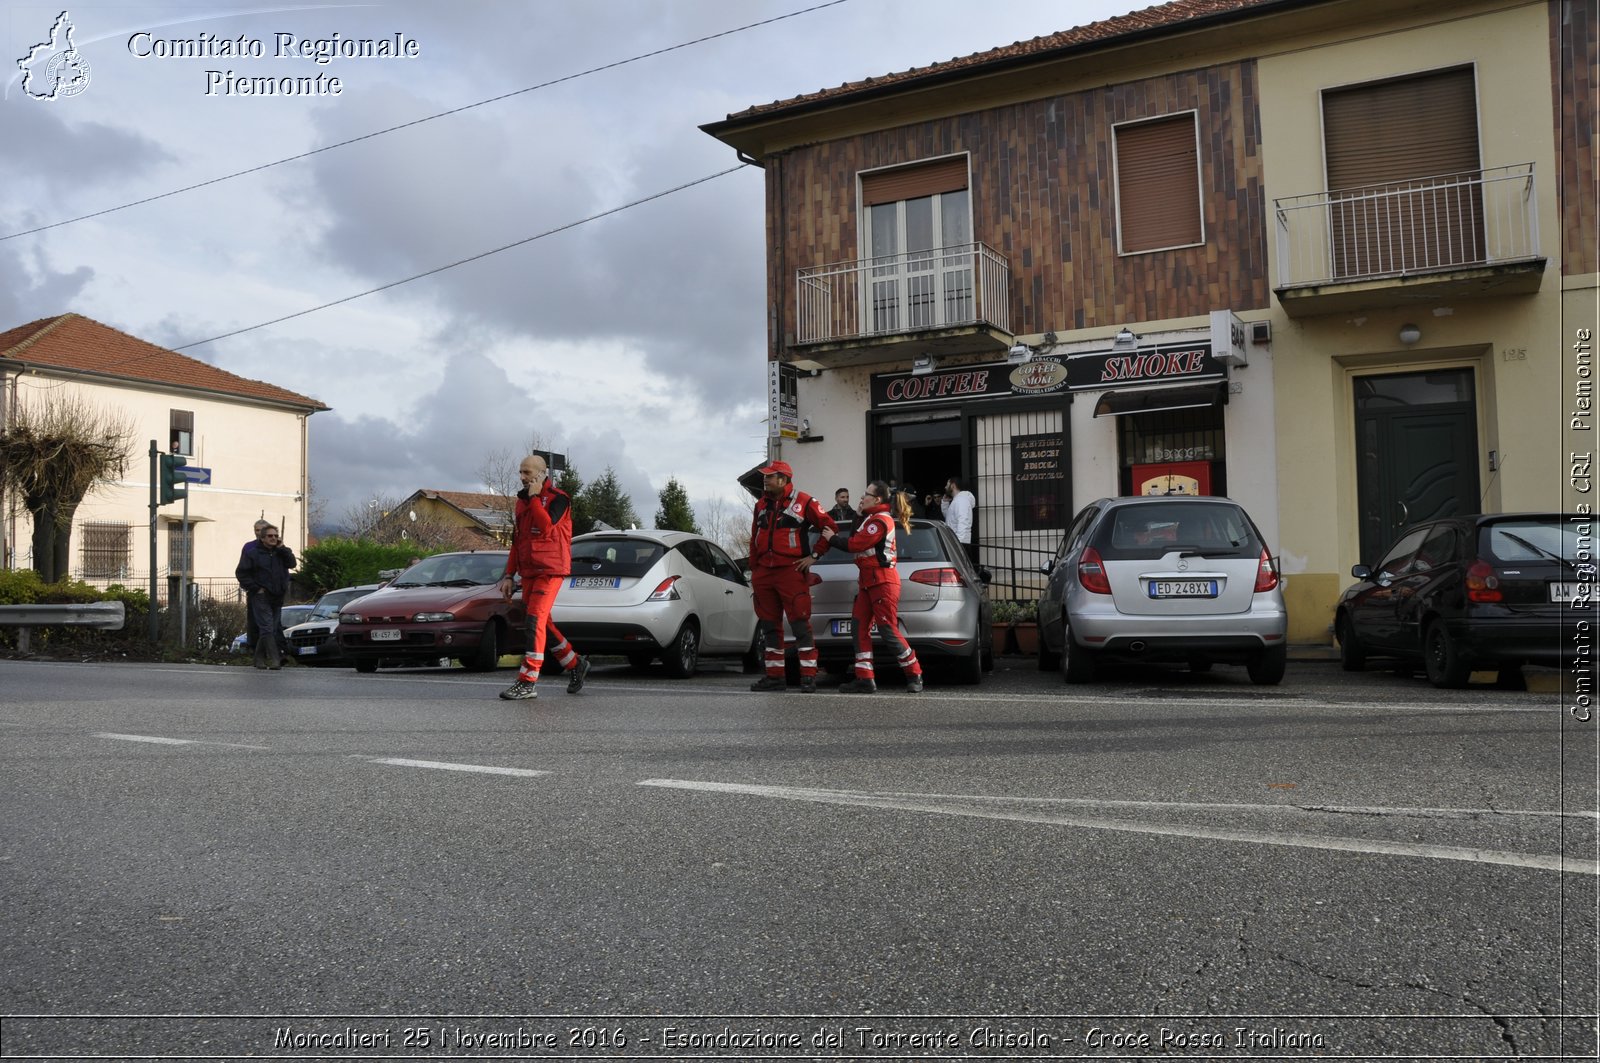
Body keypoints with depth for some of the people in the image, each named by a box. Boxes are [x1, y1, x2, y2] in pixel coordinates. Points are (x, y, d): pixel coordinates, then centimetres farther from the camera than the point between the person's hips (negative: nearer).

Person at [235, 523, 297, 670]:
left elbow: (292, 563, -5)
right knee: (267, 628, -13)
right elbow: (241, 573, -2)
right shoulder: (253, 553, -1)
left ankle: (259, 659, 19)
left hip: (277, 597, 5)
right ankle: (274, 659, -18)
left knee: (275, 628, 8)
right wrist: (255, 588, -9)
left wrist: (282, 548, -10)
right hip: (261, 597, -5)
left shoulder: (281, 552, 11)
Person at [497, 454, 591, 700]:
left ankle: (527, 683, -15)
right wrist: (509, 575, 17)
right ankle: (575, 665, 26)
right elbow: (516, 542, 21)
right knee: (541, 624, 11)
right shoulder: (522, 501, 17)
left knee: (535, 622, -15)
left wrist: (534, 497, -15)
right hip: (528, 573, 8)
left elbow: (546, 526, -24)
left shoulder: (557, 498, -6)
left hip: (550, 570, -8)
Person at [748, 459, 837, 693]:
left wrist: (814, 555, -5)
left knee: (800, 625, -8)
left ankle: (808, 677, -5)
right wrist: (753, 570, 18)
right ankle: (774, 676, 17)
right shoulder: (762, 505, 16)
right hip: (764, 573, 7)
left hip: (791, 571, -7)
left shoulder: (802, 502, -3)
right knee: (769, 626, 9)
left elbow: (830, 527, -2)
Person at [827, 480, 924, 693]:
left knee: (888, 630, -7)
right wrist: (860, 515, 11)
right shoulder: (871, 518, 20)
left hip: (883, 582, -10)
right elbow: (858, 541, 13)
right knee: (860, 626, 2)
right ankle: (865, 680, 1)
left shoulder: (881, 520, -14)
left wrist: (832, 539, -5)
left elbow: (856, 544, -18)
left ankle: (914, 675, 5)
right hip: (869, 581, 10)